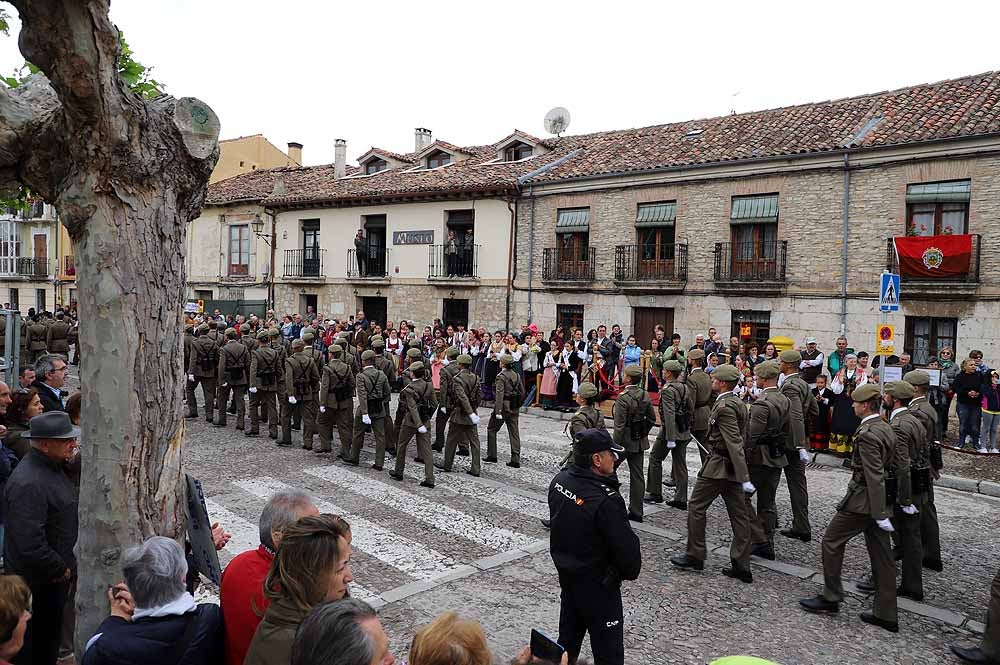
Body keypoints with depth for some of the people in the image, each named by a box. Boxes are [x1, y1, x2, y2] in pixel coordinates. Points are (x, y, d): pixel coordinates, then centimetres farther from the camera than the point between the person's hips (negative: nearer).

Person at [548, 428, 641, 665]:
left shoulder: (559, 480, -7)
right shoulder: (606, 500, -30)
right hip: (597, 584, -7)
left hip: (566, 573, 8)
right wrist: (631, 571, -3)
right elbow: (626, 546, -22)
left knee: (568, 637, 24)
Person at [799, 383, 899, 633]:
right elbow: (886, 469, 16)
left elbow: (874, 476, -25)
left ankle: (831, 598, 15)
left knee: (831, 541, 6)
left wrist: (879, 514, -24)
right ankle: (886, 614, 19)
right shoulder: (886, 429, 9)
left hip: (862, 500, -9)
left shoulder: (867, 435, -21)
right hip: (879, 500, 9)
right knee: (881, 554, 12)